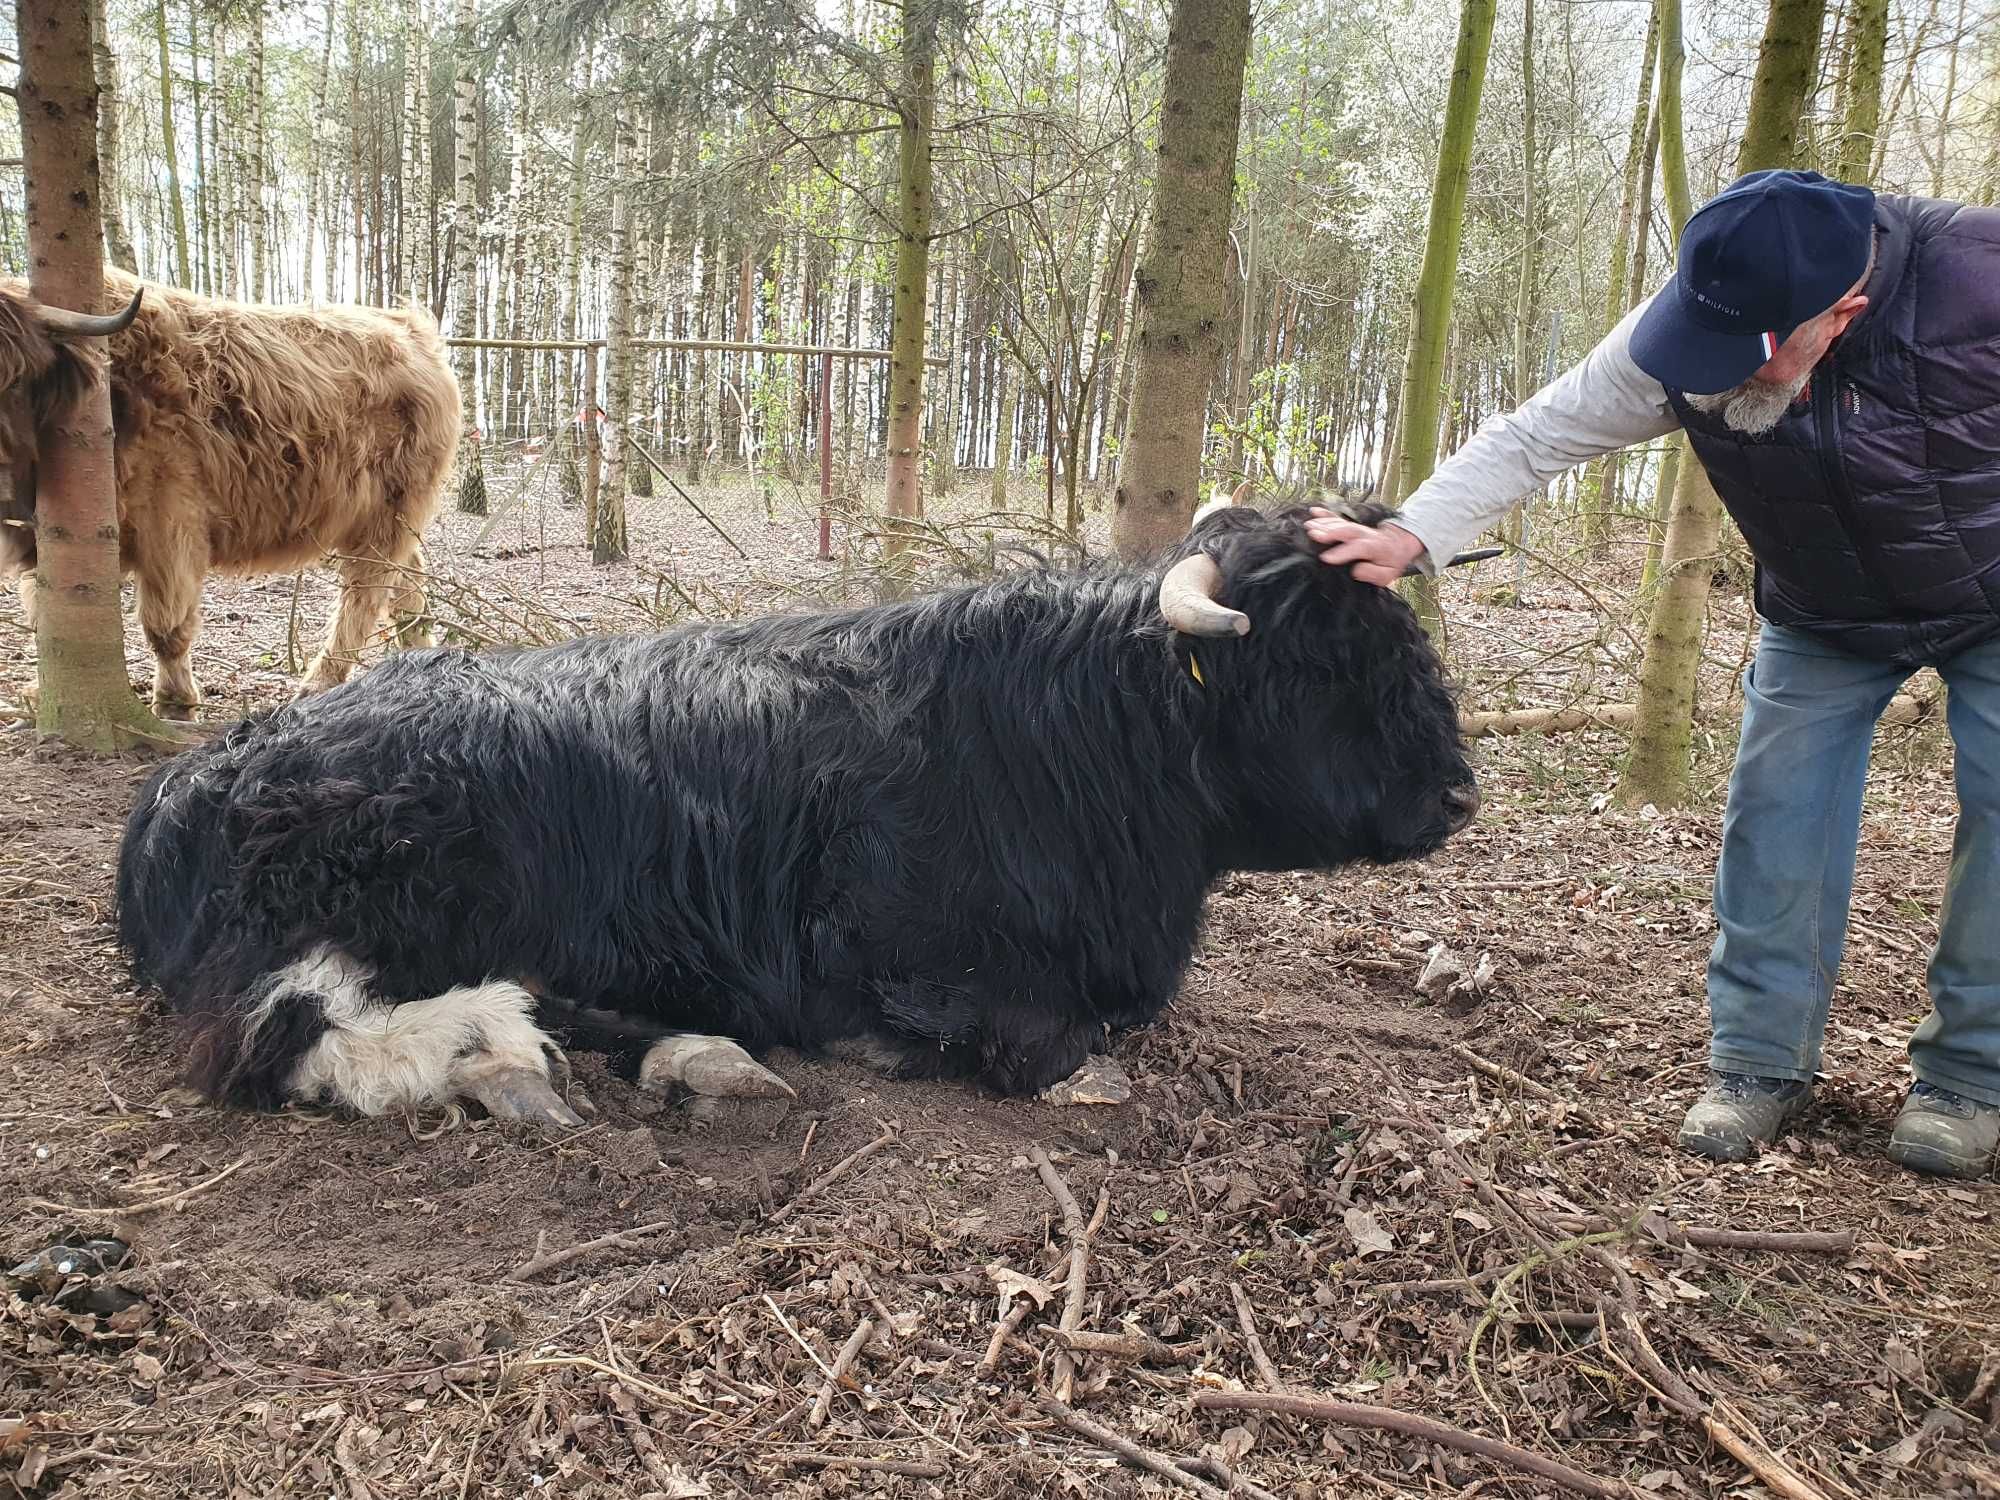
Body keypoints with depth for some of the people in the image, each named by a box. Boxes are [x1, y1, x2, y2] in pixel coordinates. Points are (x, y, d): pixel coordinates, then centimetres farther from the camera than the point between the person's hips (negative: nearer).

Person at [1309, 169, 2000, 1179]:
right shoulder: (1677, 345, -27)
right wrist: (1411, 535, -34)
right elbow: (1533, 437, -23)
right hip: (1824, 620, 2)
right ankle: (1761, 1062, 9)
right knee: (1776, 816, -4)